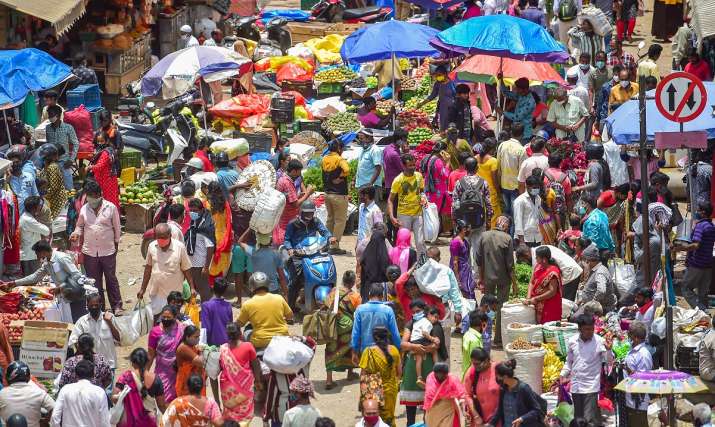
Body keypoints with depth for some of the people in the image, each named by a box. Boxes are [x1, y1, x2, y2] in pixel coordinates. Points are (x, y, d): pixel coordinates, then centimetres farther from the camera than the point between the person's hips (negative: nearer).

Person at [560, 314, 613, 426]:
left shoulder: (599, 341, -8)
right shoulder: (572, 341, 2)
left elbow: (609, 361, -8)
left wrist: (608, 350, -26)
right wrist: (563, 375, 6)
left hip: (591, 386, -4)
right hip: (576, 386, 4)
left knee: (590, 419, -11)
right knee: (578, 418, 13)